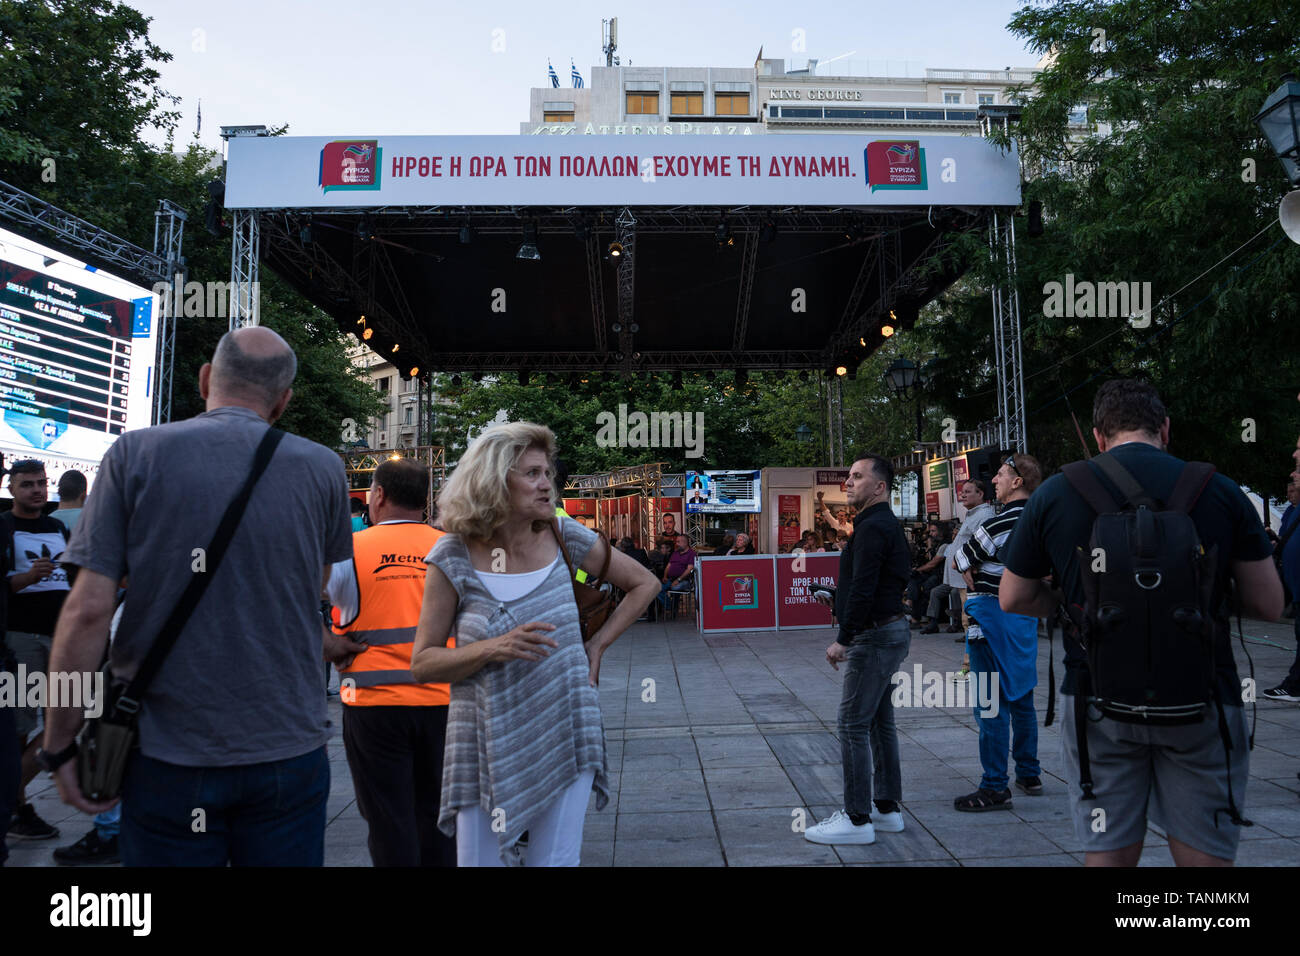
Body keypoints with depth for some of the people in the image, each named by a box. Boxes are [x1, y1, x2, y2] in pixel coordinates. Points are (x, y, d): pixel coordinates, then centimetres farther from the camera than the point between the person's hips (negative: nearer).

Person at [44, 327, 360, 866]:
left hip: (168, 757, 0)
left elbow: (88, 610, -9)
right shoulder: (323, 469, -3)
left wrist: (61, 745, 0)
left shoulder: (135, 453, -6)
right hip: (288, 752, 1)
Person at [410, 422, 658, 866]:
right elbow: (422, 663, -5)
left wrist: (597, 645, 2)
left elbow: (644, 583, 11)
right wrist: (493, 648, -20)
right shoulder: (453, 558, -8)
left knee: (556, 860, 5)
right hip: (489, 744, -1)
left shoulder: (563, 537, -2)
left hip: (565, 739, 1)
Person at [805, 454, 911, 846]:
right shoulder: (887, 525, 17)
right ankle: (887, 809, 22)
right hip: (889, 633, 11)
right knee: (880, 722, 15)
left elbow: (863, 589, -23)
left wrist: (844, 638, -22)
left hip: (874, 637, -11)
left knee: (853, 725, -7)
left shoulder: (873, 527, -16)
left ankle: (857, 819, -2)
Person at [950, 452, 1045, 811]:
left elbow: (960, 562, -9)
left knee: (991, 704, -4)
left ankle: (995, 788, 0)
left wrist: (974, 582, 11)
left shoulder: (1000, 523, -18)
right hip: (1025, 613, 9)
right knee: (1020, 697, 18)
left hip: (993, 616, -9)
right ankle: (1029, 775, 27)